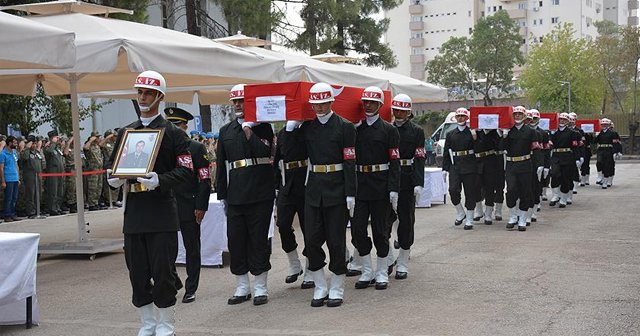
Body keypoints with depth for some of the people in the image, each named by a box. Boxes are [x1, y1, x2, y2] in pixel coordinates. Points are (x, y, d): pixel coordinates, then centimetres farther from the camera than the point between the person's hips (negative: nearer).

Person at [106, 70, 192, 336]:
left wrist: (160, 180, -22)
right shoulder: (125, 132, 15)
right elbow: (112, 164, 20)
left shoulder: (172, 132, 0)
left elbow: (186, 169, -7)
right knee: (137, 272, 9)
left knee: (163, 271, -1)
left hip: (162, 213, -5)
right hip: (133, 212, 5)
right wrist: (114, 179, -2)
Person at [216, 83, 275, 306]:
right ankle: (242, 288, 17)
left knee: (259, 239, 1)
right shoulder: (226, 131, 14)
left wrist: (249, 132, -16)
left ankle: (260, 288, 11)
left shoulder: (262, 126, 2)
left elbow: (265, 152, -15)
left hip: (260, 193, -4)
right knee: (236, 240, 6)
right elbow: (221, 165, 13)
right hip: (235, 194, 4)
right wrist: (222, 194, 9)